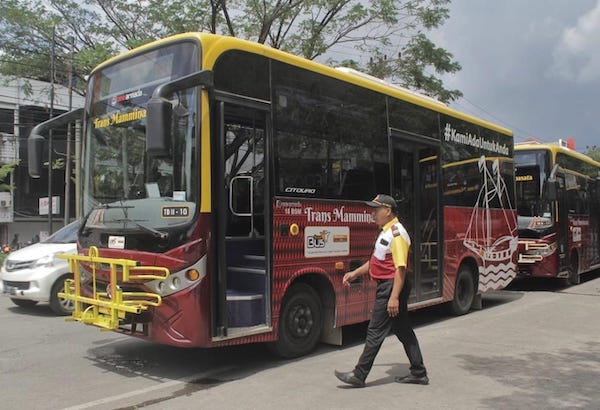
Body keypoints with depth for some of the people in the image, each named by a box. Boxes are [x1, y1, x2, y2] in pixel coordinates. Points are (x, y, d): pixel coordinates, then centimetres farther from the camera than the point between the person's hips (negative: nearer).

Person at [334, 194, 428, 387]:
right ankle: (418, 373, 24)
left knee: (376, 331, -3)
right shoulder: (386, 232, 14)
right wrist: (355, 273, 19)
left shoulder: (397, 234, -18)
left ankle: (359, 375, 6)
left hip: (392, 287, -10)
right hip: (386, 286, 10)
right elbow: (376, 260, 23)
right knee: (403, 330, 15)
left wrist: (394, 297, -26)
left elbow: (401, 268, -23)